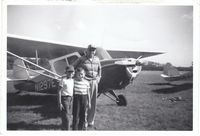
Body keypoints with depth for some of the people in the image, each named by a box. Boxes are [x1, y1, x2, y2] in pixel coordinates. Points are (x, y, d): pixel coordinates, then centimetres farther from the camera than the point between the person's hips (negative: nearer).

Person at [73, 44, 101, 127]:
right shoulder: (82, 59, -3)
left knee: (93, 102, 8)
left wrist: (98, 77, 16)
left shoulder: (97, 59, 10)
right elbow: (73, 68, 4)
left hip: (94, 83, 5)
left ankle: (90, 120, 20)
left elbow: (99, 69, 27)